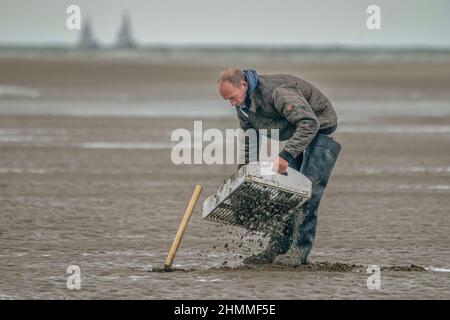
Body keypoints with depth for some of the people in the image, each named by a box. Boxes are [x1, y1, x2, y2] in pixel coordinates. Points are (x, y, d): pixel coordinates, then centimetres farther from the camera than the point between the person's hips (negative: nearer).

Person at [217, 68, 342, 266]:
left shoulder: (277, 91, -34)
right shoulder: (242, 104, -6)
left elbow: (309, 123, -39)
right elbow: (248, 143, 9)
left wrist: (286, 155, -45)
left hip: (320, 128, -9)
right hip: (295, 132, 9)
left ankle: (299, 251, -16)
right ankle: (278, 248, 7)